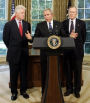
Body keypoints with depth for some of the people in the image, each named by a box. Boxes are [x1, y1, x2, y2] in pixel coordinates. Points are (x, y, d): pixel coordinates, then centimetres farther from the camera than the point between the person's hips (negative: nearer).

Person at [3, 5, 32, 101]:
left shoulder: (27, 24, 5)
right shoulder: (9, 24, -5)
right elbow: (5, 39, 1)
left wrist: (25, 45, 5)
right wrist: (12, 48, 6)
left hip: (24, 52, 3)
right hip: (13, 53, -2)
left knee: (24, 73, 11)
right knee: (14, 74, 8)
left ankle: (23, 91, 25)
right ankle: (14, 92, 22)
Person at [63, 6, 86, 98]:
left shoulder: (82, 23, 2)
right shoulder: (64, 23, 4)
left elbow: (83, 37, 6)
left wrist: (79, 46, 6)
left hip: (77, 51, -1)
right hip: (67, 50, 1)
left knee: (77, 71, 6)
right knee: (68, 71, 9)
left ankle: (77, 90, 19)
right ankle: (69, 89, 23)